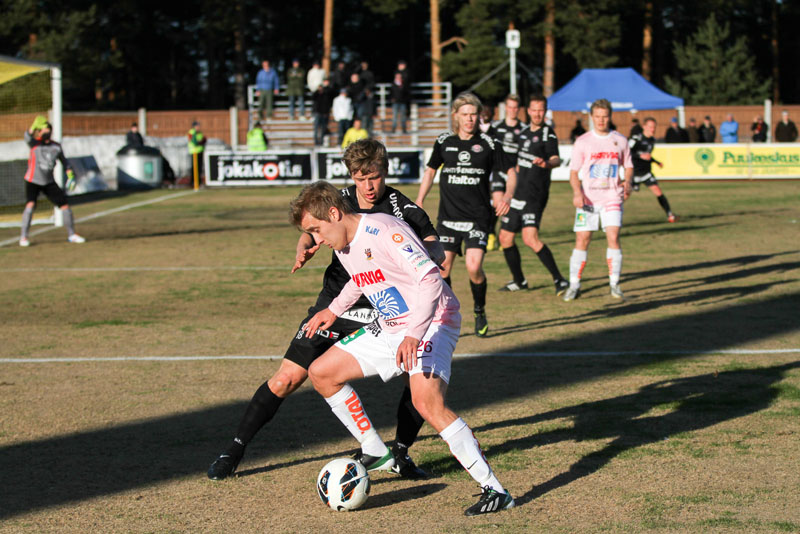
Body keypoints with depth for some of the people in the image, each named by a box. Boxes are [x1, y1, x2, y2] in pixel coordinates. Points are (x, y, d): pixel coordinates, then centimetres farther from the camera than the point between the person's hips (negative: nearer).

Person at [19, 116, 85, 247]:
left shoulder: (56, 146, 0)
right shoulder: (34, 143, -11)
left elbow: (64, 161, 15)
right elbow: (27, 136, -36)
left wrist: (70, 176, 6)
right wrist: (33, 126, -53)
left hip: (49, 182, 4)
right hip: (33, 181, -4)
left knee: (64, 205, 1)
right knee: (31, 204, -22)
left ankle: (71, 235, 16)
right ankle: (23, 237, -14)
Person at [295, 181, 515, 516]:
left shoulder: (383, 230, -23)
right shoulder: (343, 246, 6)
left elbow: (430, 280, -31)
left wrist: (414, 335, -40)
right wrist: (334, 310, 31)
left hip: (431, 323, -10)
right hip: (388, 328, 10)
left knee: (427, 403, -31)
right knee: (321, 373, 9)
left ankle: (495, 491, -26)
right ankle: (376, 454, 21)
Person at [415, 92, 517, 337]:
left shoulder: (488, 144, -1)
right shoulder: (444, 142, 6)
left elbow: (511, 171, 8)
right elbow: (430, 170, 20)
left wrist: (507, 196, -9)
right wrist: (419, 201, 13)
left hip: (477, 217, -2)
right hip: (448, 215, 3)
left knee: (474, 266, -15)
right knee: (442, 268, -3)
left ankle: (480, 312, 10)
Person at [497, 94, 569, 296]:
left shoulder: (548, 134, -9)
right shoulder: (524, 132, 14)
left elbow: (556, 159, -28)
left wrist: (547, 163, -47)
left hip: (534, 196, -8)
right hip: (517, 194, 8)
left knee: (530, 238, -22)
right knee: (505, 238, 12)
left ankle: (559, 280, -18)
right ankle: (519, 281, 28)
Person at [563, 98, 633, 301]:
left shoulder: (620, 140, 6)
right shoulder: (582, 142, 2)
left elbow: (628, 166, 16)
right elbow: (573, 171, 3)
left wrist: (627, 183, -4)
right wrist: (577, 192, -14)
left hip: (612, 198, 0)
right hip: (588, 199, 0)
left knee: (613, 238, -13)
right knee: (581, 241, -3)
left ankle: (615, 284, -4)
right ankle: (574, 286, 6)